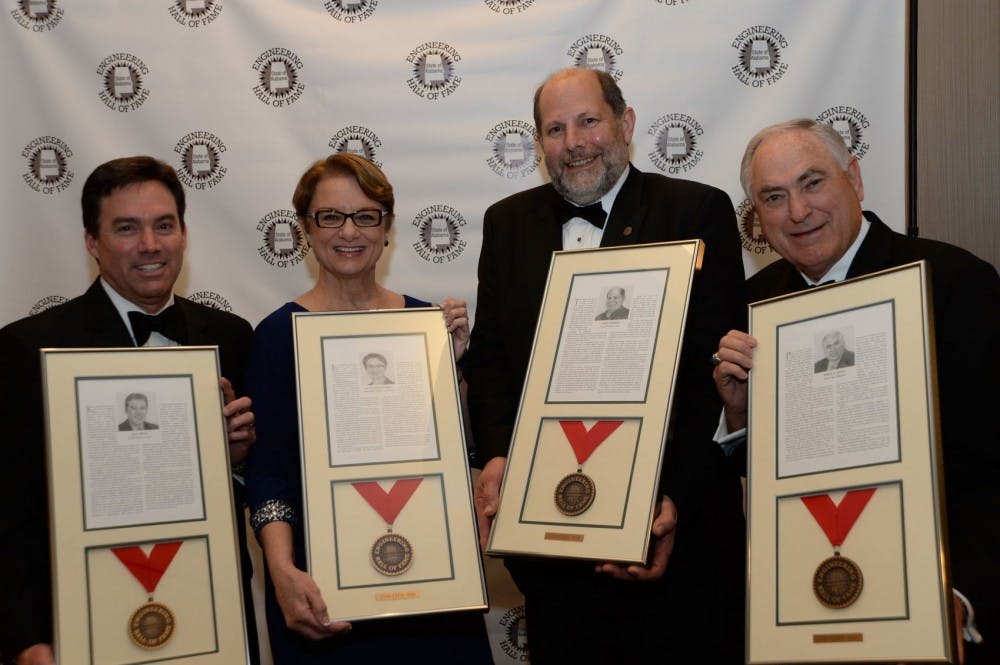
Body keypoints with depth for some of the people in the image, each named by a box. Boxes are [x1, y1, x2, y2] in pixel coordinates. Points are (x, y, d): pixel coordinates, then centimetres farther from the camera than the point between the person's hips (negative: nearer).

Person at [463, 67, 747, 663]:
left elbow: (715, 369, -9)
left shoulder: (698, 211, -4)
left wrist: (675, 499, -19)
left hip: (675, 529, -3)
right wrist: (496, 455, -10)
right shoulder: (509, 223, 10)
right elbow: (488, 356, 8)